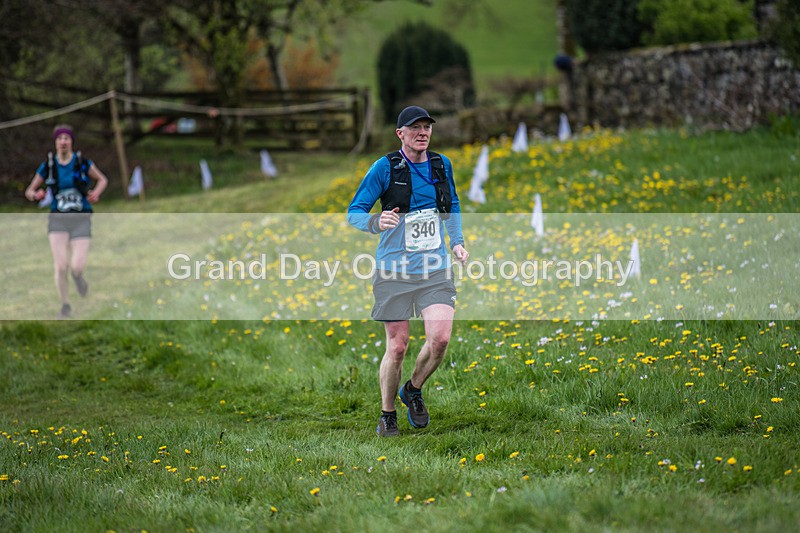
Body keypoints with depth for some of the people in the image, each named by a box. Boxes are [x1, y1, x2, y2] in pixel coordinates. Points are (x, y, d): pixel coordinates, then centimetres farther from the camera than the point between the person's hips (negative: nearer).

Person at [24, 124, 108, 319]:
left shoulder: (83, 163, -3)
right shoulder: (47, 166, 1)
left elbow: (103, 180, 14)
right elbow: (29, 192, 10)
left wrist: (96, 193, -8)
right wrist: (35, 195, -16)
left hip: (81, 220, -1)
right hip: (58, 220, 1)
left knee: (77, 267, -14)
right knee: (61, 266, -16)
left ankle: (77, 275, 28)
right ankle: (65, 306, 7)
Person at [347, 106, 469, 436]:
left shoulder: (442, 165, 8)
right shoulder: (385, 168, -6)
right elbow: (354, 213, -5)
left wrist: (456, 242, 11)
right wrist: (376, 222, -26)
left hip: (436, 269, 3)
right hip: (394, 270, -3)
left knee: (440, 338, -12)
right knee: (397, 346, -1)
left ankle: (413, 391, 16)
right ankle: (387, 415, 18)